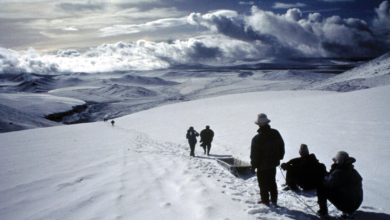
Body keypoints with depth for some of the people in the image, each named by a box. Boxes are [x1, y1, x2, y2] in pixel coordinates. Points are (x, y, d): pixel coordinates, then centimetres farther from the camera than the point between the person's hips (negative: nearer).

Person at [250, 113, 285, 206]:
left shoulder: (257, 138, -24)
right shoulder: (275, 133, -7)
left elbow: (255, 154, -16)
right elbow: (282, 146, 8)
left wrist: (253, 166, -4)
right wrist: (279, 157, 23)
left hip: (262, 165, -5)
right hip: (273, 163, 6)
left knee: (263, 184, 11)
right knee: (272, 182, 21)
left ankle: (265, 201, 21)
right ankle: (274, 200, 30)